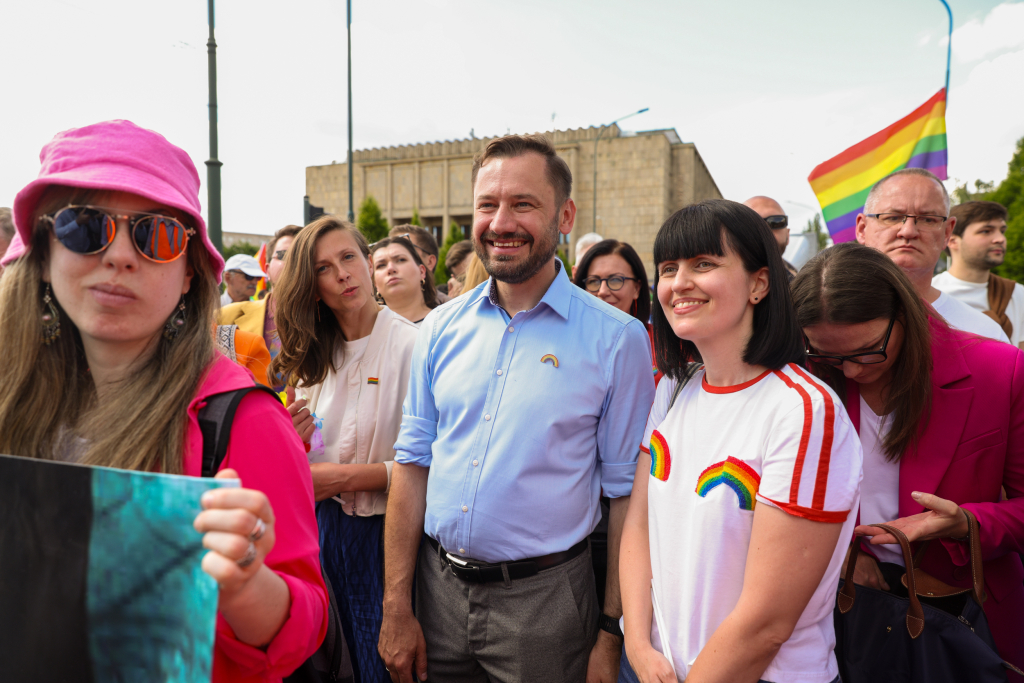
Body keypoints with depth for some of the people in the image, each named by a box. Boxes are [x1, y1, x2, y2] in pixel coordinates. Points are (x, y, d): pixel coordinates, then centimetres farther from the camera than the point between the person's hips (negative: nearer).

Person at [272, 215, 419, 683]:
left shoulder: (412, 345, -14)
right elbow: (303, 467, 14)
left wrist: (345, 476, -17)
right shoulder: (312, 356, 6)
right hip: (322, 531, 6)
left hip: (382, 534, -5)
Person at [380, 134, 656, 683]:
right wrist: (395, 607, 2)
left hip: (541, 597, -3)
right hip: (439, 585, 4)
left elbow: (626, 493, -7)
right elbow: (412, 462, 3)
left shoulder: (617, 339, -11)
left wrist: (611, 635, -6)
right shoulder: (441, 328, 0)